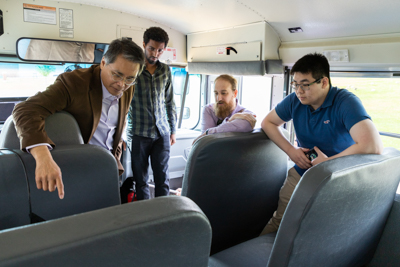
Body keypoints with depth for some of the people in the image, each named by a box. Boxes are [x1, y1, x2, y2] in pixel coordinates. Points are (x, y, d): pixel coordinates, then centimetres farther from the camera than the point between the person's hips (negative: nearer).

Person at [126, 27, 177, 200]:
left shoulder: (165, 71, 8)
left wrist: (172, 130, 13)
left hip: (162, 133, 3)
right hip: (138, 133, -3)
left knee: (163, 178, 6)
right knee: (141, 179, 6)